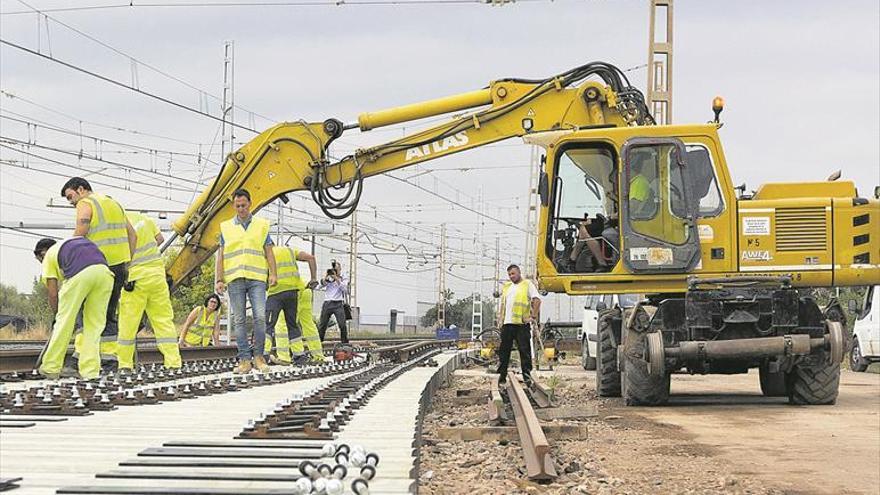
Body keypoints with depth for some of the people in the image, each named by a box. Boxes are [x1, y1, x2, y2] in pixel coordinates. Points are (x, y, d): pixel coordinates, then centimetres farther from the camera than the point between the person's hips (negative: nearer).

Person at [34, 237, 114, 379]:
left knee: (64, 321, 9)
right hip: (104, 272, 4)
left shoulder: (49, 256, 25)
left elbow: (53, 293, 19)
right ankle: (90, 371, 10)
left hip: (79, 274, -4)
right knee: (95, 324, 13)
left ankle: (51, 368, 17)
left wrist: (56, 314, 35)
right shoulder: (77, 241, 40)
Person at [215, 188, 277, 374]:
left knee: (260, 317, -11)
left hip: (257, 278, -1)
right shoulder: (226, 227, 13)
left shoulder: (262, 225, 11)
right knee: (239, 320, 0)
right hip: (235, 279, 1)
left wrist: (273, 274, -3)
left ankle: (258, 356, 0)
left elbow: (269, 252, 9)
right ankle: (244, 360, 2)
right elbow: (221, 256, 12)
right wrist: (219, 279, 4)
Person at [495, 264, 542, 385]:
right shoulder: (506, 286, 20)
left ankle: (527, 374, 0)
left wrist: (533, 316, -14)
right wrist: (500, 317, 17)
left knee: (525, 350, -4)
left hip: (522, 324, -6)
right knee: (504, 350, 6)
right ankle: (502, 374, 12)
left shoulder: (527, 284, 0)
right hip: (507, 324, 6)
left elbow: (537, 300, -9)